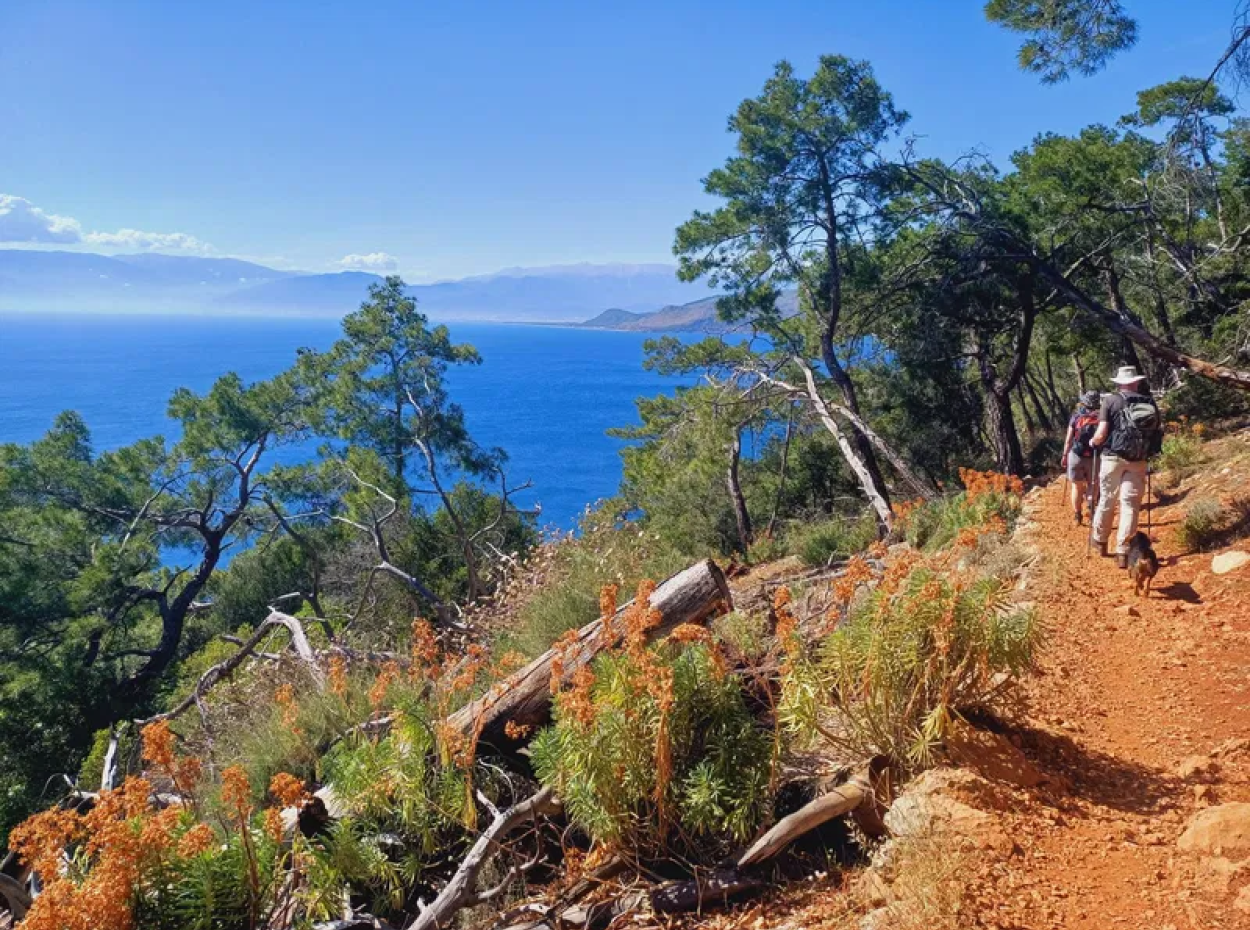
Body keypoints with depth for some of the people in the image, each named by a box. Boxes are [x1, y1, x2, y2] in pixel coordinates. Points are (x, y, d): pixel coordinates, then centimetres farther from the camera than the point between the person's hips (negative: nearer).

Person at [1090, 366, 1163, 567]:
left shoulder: (1111, 401, -5)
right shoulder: (1150, 402, 4)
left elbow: (1101, 434, -11)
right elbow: (1159, 433, 5)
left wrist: (1093, 442, 9)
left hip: (1113, 458, -2)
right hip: (1138, 461, 2)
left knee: (1107, 500, 13)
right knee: (1130, 504, 3)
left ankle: (1100, 540, 31)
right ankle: (1122, 551, 0)